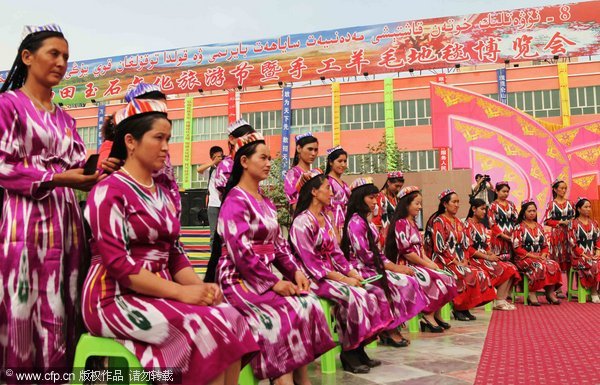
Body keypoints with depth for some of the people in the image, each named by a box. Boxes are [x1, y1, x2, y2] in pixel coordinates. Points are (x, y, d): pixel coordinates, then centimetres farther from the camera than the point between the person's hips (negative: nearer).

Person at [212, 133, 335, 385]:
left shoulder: (266, 202, 17)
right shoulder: (235, 201, -10)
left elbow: (279, 244, 14)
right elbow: (242, 252, -20)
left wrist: (295, 271, -3)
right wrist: (275, 282, -21)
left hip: (264, 276, 8)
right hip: (240, 278, -8)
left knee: (310, 303, -13)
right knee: (289, 310, -27)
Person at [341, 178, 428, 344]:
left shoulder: (367, 220, 17)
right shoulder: (356, 222, -13)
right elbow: (364, 254, -19)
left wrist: (393, 265, 0)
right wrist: (392, 267, -14)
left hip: (373, 266, 9)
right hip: (362, 269, -9)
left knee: (409, 278, -5)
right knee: (401, 282, -20)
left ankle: (391, 328, -5)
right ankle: (389, 330, -7)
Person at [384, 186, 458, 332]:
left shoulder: (413, 223, 19)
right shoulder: (401, 223, -12)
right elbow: (406, 251, -18)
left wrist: (430, 261, 0)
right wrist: (426, 264, -12)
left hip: (418, 264, 9)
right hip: (405, 265, -9)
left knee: (447, 278, -4)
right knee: (436, 280, -24)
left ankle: (436, 315, 0)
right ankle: (428, 317, -12)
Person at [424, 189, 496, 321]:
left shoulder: (458, 223, 18)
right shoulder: (438, 221, -7)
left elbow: (465, 244, 15)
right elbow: (439, 247, -15)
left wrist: (465, 260, -2)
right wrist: (455, 262, -16)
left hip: (460, 262, 7)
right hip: (444, 262, -7)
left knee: (481, 274, -13)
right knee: (468, 276, -27)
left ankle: (465, 308, -7)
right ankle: (458, 309, -12)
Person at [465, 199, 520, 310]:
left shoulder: (482, 226, 21)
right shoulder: (468, 225, -7)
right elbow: (469, 249, -15)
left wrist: (492, 255, -2)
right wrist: (487, 257, -16)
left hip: (485, 258, 8)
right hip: (474, 259, -8)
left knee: (511, 268, -10)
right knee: (504, 270, -21)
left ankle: (502, 300, -15)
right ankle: (499, 301, -13)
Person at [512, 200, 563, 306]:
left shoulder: (539, 227, 18)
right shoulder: (519, 227, 0)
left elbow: (545, 245, 17)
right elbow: (517, 247, -8)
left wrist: (543, 255, -4)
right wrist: (531, 255, -16)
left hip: (539, 257, 5)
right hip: (524, 258, -5)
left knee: (554, 265, -23)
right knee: (539, 267, -34)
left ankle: (550, 293, -17)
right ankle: (532, 294, -27)